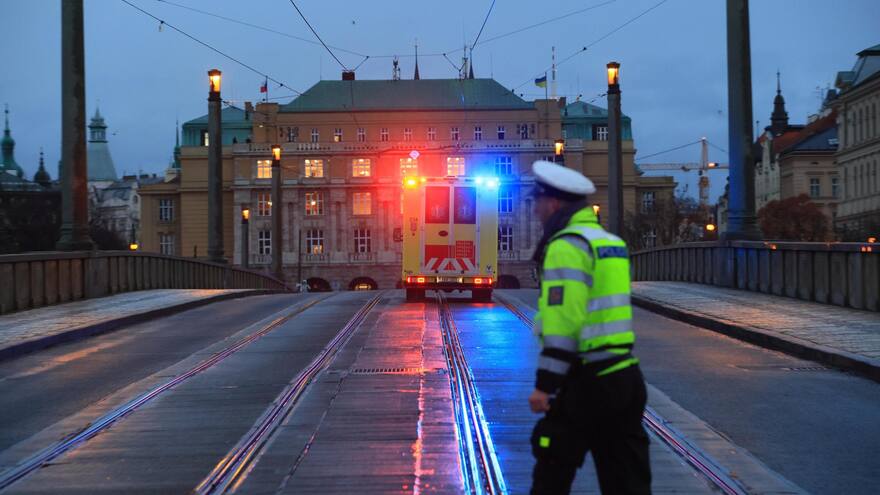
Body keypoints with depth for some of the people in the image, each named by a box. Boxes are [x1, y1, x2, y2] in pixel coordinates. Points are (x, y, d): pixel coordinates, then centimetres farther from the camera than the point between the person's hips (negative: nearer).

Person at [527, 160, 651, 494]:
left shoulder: (567, 246, -12)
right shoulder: (610, 241, 17)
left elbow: (563, 321, -20)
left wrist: (545, 384, -19)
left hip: (586, 382, -9)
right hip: (625, 377, 9)